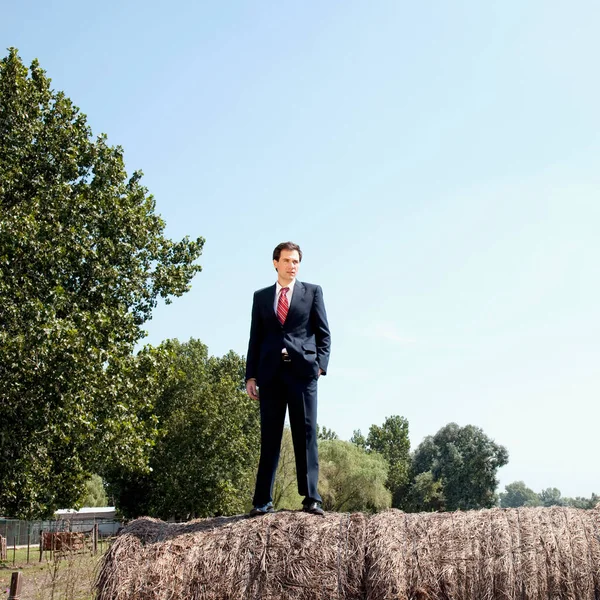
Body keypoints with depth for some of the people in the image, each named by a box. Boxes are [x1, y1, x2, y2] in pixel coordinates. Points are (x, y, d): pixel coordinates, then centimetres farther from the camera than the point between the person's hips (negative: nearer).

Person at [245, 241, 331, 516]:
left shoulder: (312, 291, 11)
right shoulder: (261, 296, 16)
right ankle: (263, 500, 4)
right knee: (269, 436, 2)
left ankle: (311, 497, -3)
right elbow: (255, 338, 13)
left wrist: (320, 364, -7)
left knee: (305, 433, -4)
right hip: (270, 372, 2)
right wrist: (251, 375, 5)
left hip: (302, 370, -2)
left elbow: (323, 333, 7)